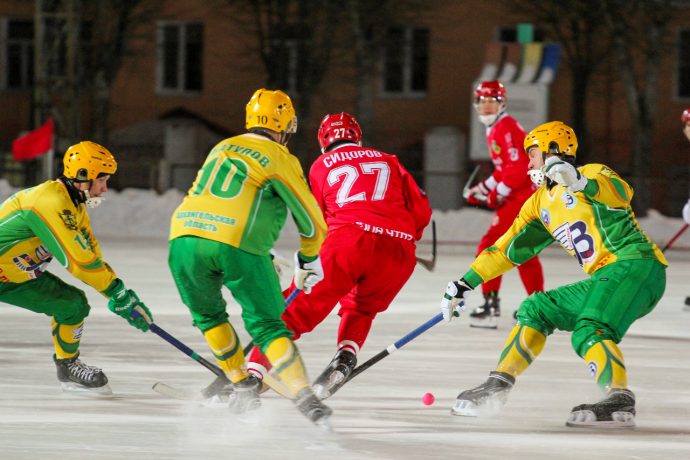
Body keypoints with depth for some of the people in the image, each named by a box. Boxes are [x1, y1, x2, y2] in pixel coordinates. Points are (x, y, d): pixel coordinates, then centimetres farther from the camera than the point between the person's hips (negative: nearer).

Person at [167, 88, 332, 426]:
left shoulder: (221, 148, 26)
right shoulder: (280, 159, 8)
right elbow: (312, 221, 11)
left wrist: (261, 257, 44)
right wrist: (308, 262, 31)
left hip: (185, 236, 4)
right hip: (236, 246, -4)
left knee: (209, 317, 27)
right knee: (268, 325, 3)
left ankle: (242, 386, 23)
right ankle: (304, 398, -9)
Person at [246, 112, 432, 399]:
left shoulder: (321, 166, 21)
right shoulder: (389, 162, 27)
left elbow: (317, 221, 23)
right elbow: (421, 211, 22)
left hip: (349, 240, -3)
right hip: (399, 251, 3)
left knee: (298, 308, 2)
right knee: (360, 309, 27)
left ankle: (254, 374, -10)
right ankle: (346, 357, 1)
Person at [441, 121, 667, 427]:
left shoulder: (593, 174, -3)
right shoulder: (541, 203, 23)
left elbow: (621, 194, -25)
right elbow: (509, 248, 28)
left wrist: (581, 183, -43)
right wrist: (466, 283, 25)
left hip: (636, 263, -9)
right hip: (604, 279, 9)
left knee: (588, 331, -30)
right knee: (535, 310, 14)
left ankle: (620, 402, -47)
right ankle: (498, 386, 18)